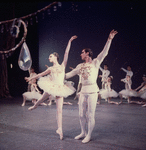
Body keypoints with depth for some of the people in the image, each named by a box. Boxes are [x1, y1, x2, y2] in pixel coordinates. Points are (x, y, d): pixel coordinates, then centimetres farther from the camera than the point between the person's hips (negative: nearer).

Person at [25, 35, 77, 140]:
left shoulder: (62, 66, 4)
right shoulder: (50, 69, 11)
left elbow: (66, 53, -1)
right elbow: (41, 74, 25)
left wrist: (70, 41, -4)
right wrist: (31, 78, 33)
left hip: (60, 88, -2)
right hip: (51, 87, 2)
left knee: (59, 110, -1)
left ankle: (60, 129, 4)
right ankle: (35, 106, 55)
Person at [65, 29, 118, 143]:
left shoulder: (95, 62, 1)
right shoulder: (80, 66, 15)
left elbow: (104, 53, -9)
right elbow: (70, 74, 23)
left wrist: (110, 39, -16)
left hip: (92, 91, -6)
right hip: (83, 91, 6)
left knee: (90, 114, -1)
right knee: (81, 114, 10)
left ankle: (89, 135, 10)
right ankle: (83, 132, 26)